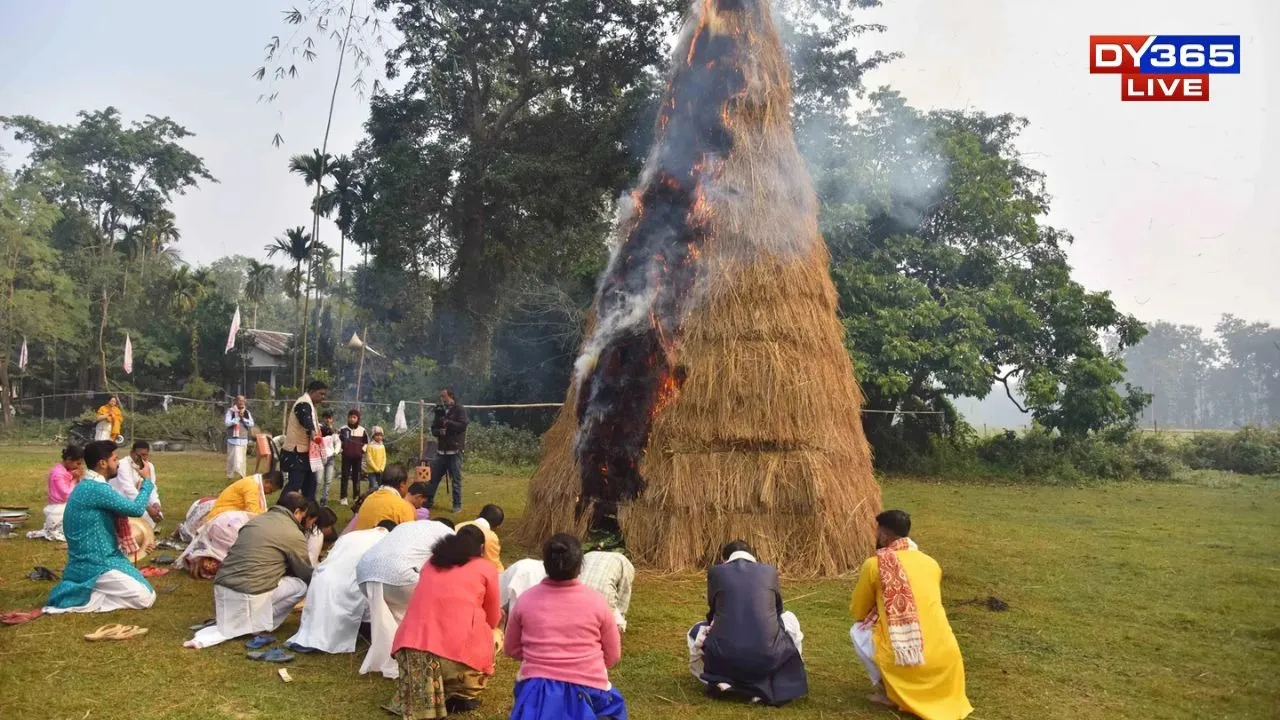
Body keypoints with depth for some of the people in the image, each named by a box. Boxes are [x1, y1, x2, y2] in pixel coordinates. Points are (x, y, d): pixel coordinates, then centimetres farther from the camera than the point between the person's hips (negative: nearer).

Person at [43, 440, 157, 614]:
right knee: (146, 598, -13)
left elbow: (116, 513, 17)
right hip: (94, 566, -10)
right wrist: (147, 481, -6)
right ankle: (84, 599, -8)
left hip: (92, 561, 10)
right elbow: (136, 509, -20)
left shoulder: (86, 486, 12)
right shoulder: (97, 489, -21)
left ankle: (86, 591, 11)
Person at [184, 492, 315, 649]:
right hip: (249, 594, -7)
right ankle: (261, 624, 5)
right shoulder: (294, 535, -3)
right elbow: (307, 574, 9)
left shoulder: (255, 520, 17)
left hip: (221, 587, 7)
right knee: (301, 585, 6)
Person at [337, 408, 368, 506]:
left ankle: (356, 497, 12)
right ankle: (344, 497, 3)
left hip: (358, 457, 1)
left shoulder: (362, 430, 3)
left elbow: (366, 442, 15)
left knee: (356, 477, 7)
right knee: (345, 476, 1)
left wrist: (363, 449, 0)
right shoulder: (343, 429, -2)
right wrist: (340, 448, -9)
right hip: (346, 457, -1)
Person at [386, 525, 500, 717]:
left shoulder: (431, 563, 23)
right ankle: (462, 695, 8)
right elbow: (492, 620, 21)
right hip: (459, 650, -4)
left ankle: (423, 696, 10)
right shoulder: (485, 568, 11)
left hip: (413, 645, 5)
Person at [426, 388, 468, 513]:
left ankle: (457, 505, 7)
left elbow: (462, 425, -17)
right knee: (433, 476, 8)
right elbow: (433, 429, 13)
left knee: (456, 479, -2)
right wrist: (439, 431, -9)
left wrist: (448, 423, -13)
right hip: (442, 450, 6)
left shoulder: (459, 409, -4)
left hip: (455, 450, -6)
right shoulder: (440, 410, 14)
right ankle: (429, 501, 21)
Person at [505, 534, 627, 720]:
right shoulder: (596, 601, -6)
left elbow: (511, 649, 11)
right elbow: (613, 656, 5)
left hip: (538, 690, 1)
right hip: (587, 688, -1)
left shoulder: (526, 600, -3)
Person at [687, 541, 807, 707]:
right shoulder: (769, 571, 12)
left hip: (724, 659, 0)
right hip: (767, 658, 0)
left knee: (695, 632, 31)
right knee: (788, 619, 30)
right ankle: (766, 685, 21)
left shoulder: (716, 571, 9)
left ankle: (720, 681, 10)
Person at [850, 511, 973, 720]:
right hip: (946, 659, 5)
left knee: (859, 631, 21)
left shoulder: (874, 564, -1)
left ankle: (888, 691, 11)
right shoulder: (930, 562, 13)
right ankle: (932, 689, 20)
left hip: (905, 659, -5)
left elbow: (858, 612, 11)